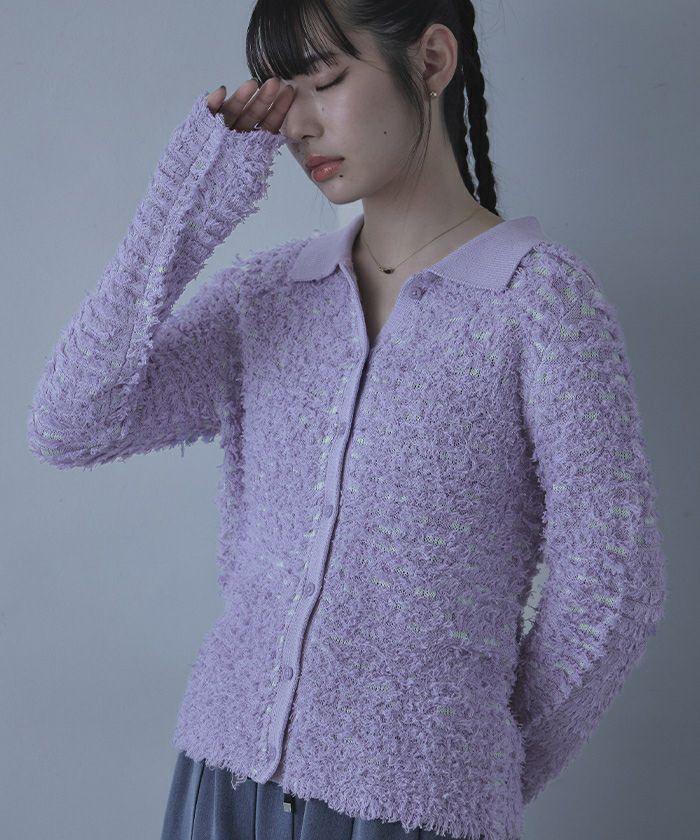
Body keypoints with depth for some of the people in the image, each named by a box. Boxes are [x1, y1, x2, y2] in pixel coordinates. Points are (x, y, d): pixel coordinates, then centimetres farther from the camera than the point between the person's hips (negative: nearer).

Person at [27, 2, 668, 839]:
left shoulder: (540, 296, -8)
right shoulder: (265, 293, 5)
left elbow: (610, 584, -7)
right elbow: (68, 426, -6)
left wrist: (501, 764, 4)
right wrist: (187, 204, -8)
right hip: (225, 768, 4)